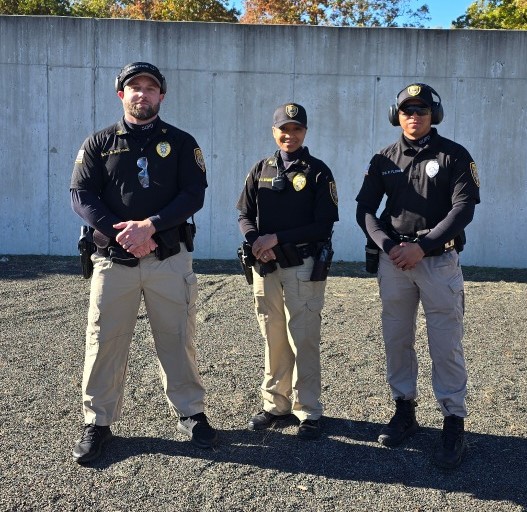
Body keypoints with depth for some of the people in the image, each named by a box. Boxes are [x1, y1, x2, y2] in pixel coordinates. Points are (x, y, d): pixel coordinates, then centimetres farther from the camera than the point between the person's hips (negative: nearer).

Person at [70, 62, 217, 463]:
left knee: (178, 339, 7)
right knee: (105, 342, 3)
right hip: (113, 259, 1)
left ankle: (190, 414, 23)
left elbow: (193, 196, -4)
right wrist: (121, 232, -15)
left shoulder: (181, 143, 7)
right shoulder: (99, 143, 9)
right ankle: (98, 423, 18)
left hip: (169, 259, 0)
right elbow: (81, 196, -1)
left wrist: (149, 226, -17)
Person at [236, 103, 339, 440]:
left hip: (303, 267, -4)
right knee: (273, 339, 10)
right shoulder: (261, 170, 12)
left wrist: (277, 238, -13)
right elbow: (245, 215, 10)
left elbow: (324, 224, -7)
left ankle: (308, 412, 8)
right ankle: (276, 405, 22)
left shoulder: (318, 171, 0)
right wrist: (256, 240, -12)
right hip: (266, 266, 4)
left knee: (303, 340, -3)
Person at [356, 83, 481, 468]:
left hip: (439, 260, -3)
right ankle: (405, 410, 24)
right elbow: (365, 209, 6)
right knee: (397, 339, 9)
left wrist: (422, 247, -16)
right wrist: (388, 246, -10)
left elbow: (463, 209, -9)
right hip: (394, 260, 4)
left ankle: (454, 424, 6)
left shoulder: (454, 156, 0)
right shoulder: (384, 159, 10)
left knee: (446, 343, -3)